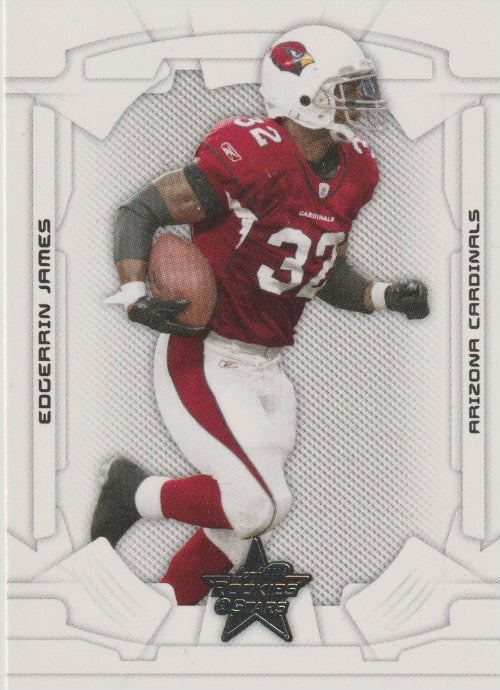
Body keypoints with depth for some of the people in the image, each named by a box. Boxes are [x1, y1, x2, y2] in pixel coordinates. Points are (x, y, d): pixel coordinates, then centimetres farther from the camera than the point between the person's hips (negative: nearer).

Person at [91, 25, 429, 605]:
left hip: (265, 368, 8)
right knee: (261, 506, -16)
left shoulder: (352, 173, 4)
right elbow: (138, 211, -13)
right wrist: (135, 297, -26)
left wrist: (385, 296, 0)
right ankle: (135, 493, 7)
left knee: (244, 523, 12)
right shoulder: (251, 158, -21)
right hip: (203, 361, -8)